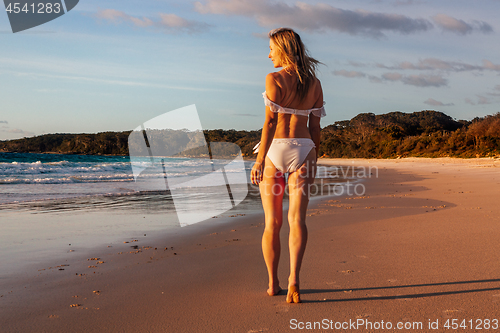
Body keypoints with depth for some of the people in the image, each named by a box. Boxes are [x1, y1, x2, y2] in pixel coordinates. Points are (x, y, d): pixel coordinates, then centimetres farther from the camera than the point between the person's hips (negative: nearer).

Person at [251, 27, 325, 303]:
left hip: (274, 149, -3)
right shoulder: (314, 83, 8)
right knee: (297, 219, -3)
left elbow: (270, 121, -14)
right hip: (302, 150, 3)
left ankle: (273, 283, 19)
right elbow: (315, 127, 9)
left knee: (272, 222, 9)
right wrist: (313, 162, 15)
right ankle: (293, 278, -21)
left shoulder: (274, 79, -7)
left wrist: (259, 160, -13)